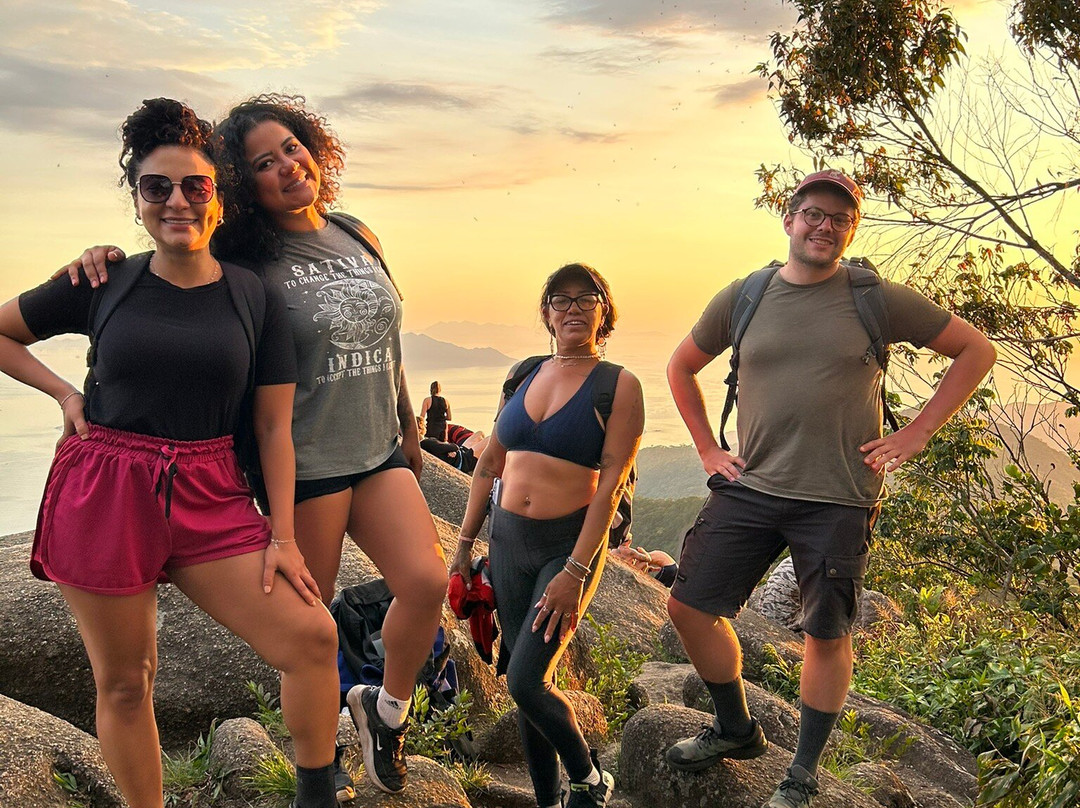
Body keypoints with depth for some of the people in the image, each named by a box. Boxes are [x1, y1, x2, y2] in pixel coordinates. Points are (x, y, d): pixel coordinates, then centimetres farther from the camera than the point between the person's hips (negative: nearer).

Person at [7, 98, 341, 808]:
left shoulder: (254, 296, 4)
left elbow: (274, 425, 3)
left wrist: (283, 535, -2)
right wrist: (64, 392, 4)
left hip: (211, 496, 0)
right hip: (104, 493, 0)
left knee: (312, 637, -10)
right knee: (125, 682, 7)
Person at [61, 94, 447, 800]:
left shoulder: (359, 238, 7)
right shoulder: (246, 261, -8)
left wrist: (409, 428, 22)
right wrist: (106, 258, -22)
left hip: (378, 450, 5)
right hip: (303, 460, -5)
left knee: (428, 581, -7)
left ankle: (387, 708, 21)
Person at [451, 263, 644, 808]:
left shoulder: (618, 386, -6)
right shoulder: (524, 376, 8)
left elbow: (610, 482, -13)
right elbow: (489, 465, 13)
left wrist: (575, 572, -18)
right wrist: (465, 543, 11)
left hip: (570, 544, -5)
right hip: (508, 539, 5)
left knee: (525, 681, -11)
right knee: (527, 682, 10)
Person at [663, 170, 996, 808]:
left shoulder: (877, 299, -2)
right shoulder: (742, 298, 5)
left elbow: (977, 351, 4)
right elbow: (682, 367, 19)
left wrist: (914, 436, -3)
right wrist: (707, 448, 10)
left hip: (839, 499, -3)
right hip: (748, 489, 3)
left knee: (828, 634, 6)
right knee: (690, 605, 3)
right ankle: (737, 730, 27)